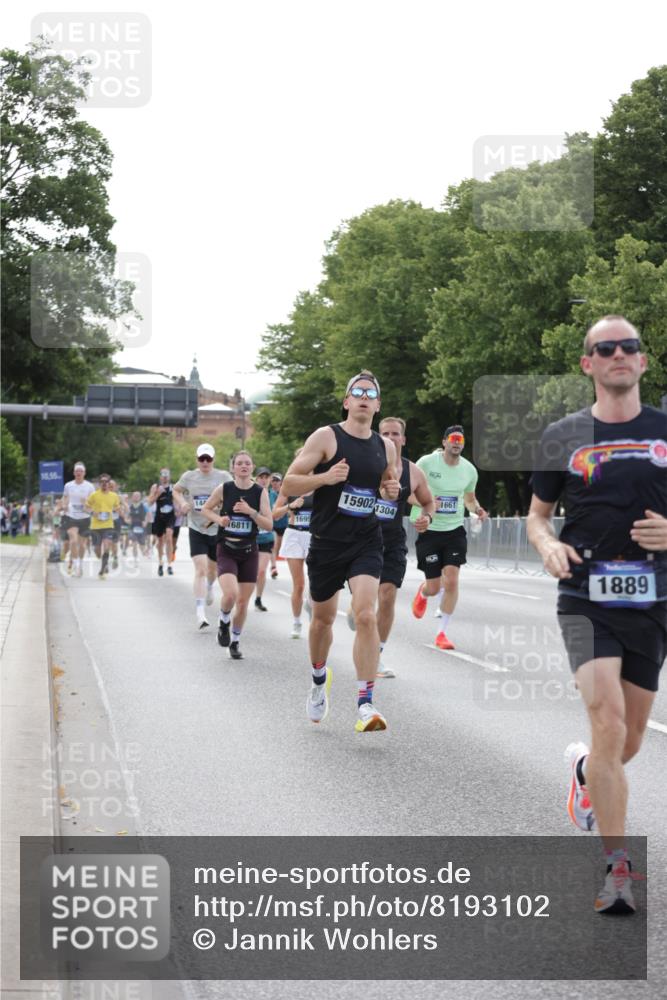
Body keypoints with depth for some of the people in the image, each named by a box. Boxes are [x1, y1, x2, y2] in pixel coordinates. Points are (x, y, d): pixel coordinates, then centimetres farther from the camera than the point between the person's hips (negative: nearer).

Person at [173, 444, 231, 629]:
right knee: (200, 569, -15)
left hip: (218, 529, 1)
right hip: (197, 529, -1)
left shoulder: (223, 477, -6)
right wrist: (182, 503, -4)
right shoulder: (189, 477, -1)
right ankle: (200, 612, -18)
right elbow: (176, 490, 17)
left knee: (213, 568, 19)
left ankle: (209, 587, 56)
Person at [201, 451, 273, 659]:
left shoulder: (260, 492, -2)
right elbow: (205, 509, 11)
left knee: (243, 601, 6)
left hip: (249, 552, 2)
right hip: (226, 551, -2)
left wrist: (251, 511, -20)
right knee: (230, 594, -23)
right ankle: (224, 622, 10)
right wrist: (218, 519, -8)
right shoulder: (223, 489, -4)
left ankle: (235, 641, 28)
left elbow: (268, 525, -5)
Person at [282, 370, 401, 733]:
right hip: (327, 542, -1)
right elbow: (288, 484, -8)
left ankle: (365, 704, -18)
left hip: (366, 543, 1)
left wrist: (392, 490, 2)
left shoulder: (385, 447, 7)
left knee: (365, 615, -18)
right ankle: (319, 679, 44)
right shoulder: (326, 437, -6)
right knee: (323, 618, 15)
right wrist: (325, 477, -25)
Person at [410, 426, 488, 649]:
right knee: (434, 587, 2)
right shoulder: (426, 463, -9)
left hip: (455, 530, 2)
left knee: (451, 580, -13)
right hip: (429, 530, -2)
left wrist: (477, 510, -4)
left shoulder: (469, 470, 2)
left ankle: (442, 633, -2)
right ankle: (422, 593, 43)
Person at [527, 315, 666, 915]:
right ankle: (617, 869, -14)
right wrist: (549, 546, -8)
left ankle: (584, 768, 47)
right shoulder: (565, 437, 5)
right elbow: (538, 515, 14)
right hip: (587, 600, -2)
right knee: (608, 720, -20)